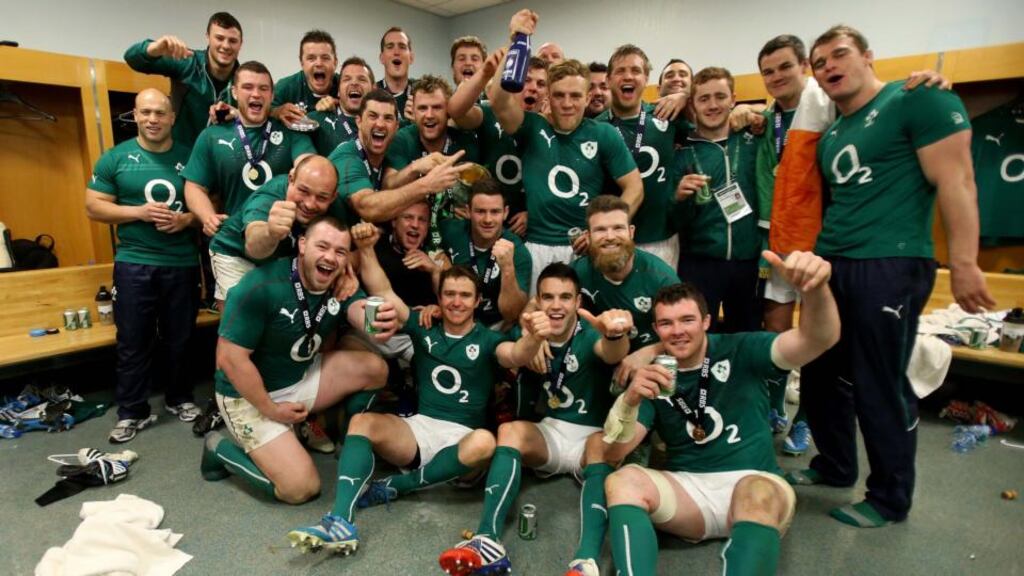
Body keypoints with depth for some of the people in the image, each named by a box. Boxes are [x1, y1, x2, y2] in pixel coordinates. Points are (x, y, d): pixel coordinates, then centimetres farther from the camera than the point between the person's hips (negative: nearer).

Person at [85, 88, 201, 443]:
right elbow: (93, 207, 1)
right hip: (134, 263, -1)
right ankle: (132, 412, 18)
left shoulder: (190, 157, 4)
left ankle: (180, 398, 29)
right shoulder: (115, 157, 2)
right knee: (134, 341, 5)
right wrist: (139, 212, -14)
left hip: (183, 263, 1)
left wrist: (187, 219, -12)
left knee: (180, 338, 11)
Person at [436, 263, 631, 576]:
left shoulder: (591, 332, -12)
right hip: (549, 432, 3)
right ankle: (488, 542, -38)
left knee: (602, 444, -34)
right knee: (510, 430, -26)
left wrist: (615, 335, -56)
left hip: (591, 436, -2)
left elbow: (612, 353, -31)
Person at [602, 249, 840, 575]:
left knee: (757, 494, -37)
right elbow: (612, 453, -3)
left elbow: (818, 341, -15)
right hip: (686, 488, 2)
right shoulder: (652, 376, 4)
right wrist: (630, 400, -25)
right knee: (622, 480, -26)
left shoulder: (741, 352, 0)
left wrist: (815, 288, -37)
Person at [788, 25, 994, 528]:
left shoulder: (917, 99, -6)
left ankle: (890, 498, 20)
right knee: (820, 374, 15)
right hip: (829, 265, 8)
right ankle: (835, 466, 35)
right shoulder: (829, 130, 16)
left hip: (890, 265, -8)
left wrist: (963, 264, -17)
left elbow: (955, 180, -12)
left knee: (879, 387, 0)